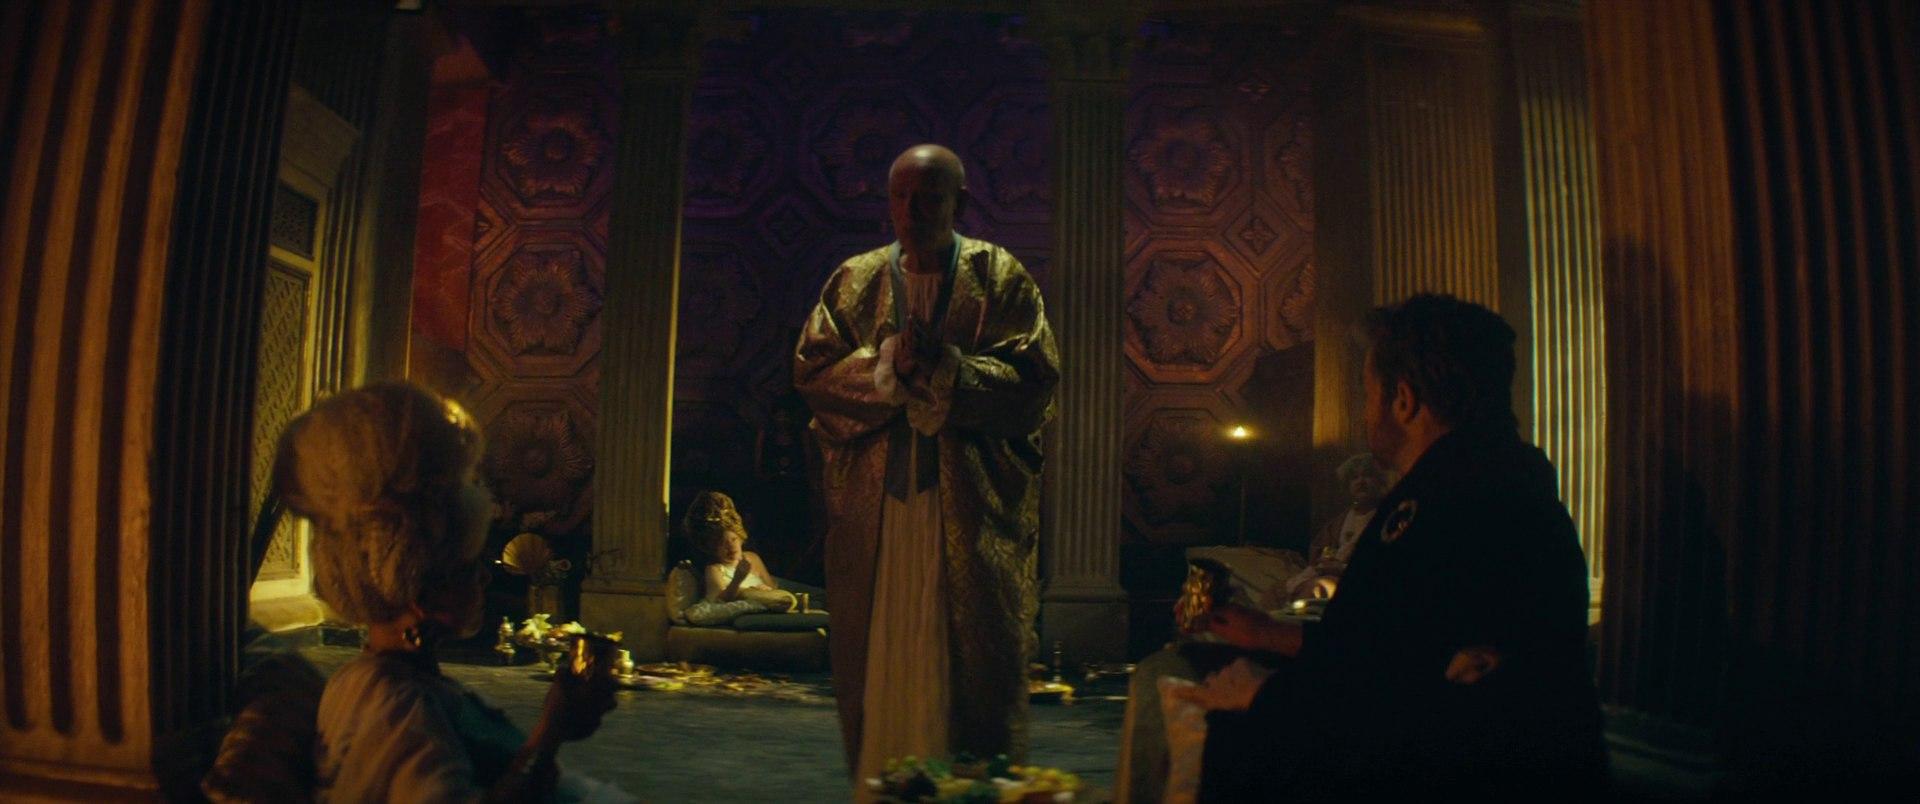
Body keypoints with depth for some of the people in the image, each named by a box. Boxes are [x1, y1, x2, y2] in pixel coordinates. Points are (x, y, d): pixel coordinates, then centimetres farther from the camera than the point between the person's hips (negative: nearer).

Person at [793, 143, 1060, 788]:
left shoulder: (1000, 276, 1)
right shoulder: (856, 278, 9)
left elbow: (1035, 380, -7)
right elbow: (810, 370, 3)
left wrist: (942, 367, -17)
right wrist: (886, 364, -13)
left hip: (971, 506, -2)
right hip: (875, 500, 2)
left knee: (971, 657, 4)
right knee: (880, 655, 9)